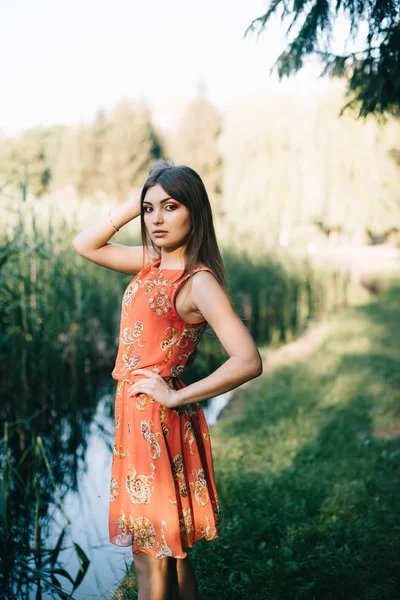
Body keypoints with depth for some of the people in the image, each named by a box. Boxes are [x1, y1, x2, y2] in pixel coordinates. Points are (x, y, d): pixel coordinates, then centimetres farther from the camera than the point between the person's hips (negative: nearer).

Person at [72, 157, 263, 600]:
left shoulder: (199, 281, -18)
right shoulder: (153, 262, 6)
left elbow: (248, 362, -27)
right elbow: (85, 245, 14)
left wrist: (177, 396, -18)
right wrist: (135, 204, 3)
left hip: (158, 422, -8)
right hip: (134, 414, 8)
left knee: (153, 561, 6)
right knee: (169, 552, 21)